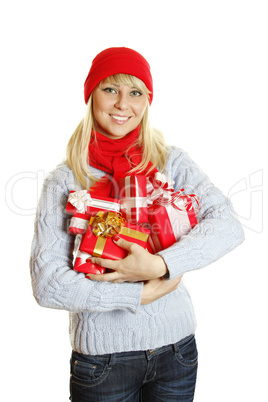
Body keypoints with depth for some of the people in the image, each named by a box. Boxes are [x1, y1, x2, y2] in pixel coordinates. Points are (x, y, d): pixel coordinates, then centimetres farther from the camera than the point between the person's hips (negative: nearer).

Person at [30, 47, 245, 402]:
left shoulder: (172, 163, -2)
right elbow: (47, 285, -15)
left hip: (177, 347, 2)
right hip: (102, 356, -1)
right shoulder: (65, 180, -8)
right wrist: (142, 294, -17)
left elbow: (229, 226, -13)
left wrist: (159, 264, -25)